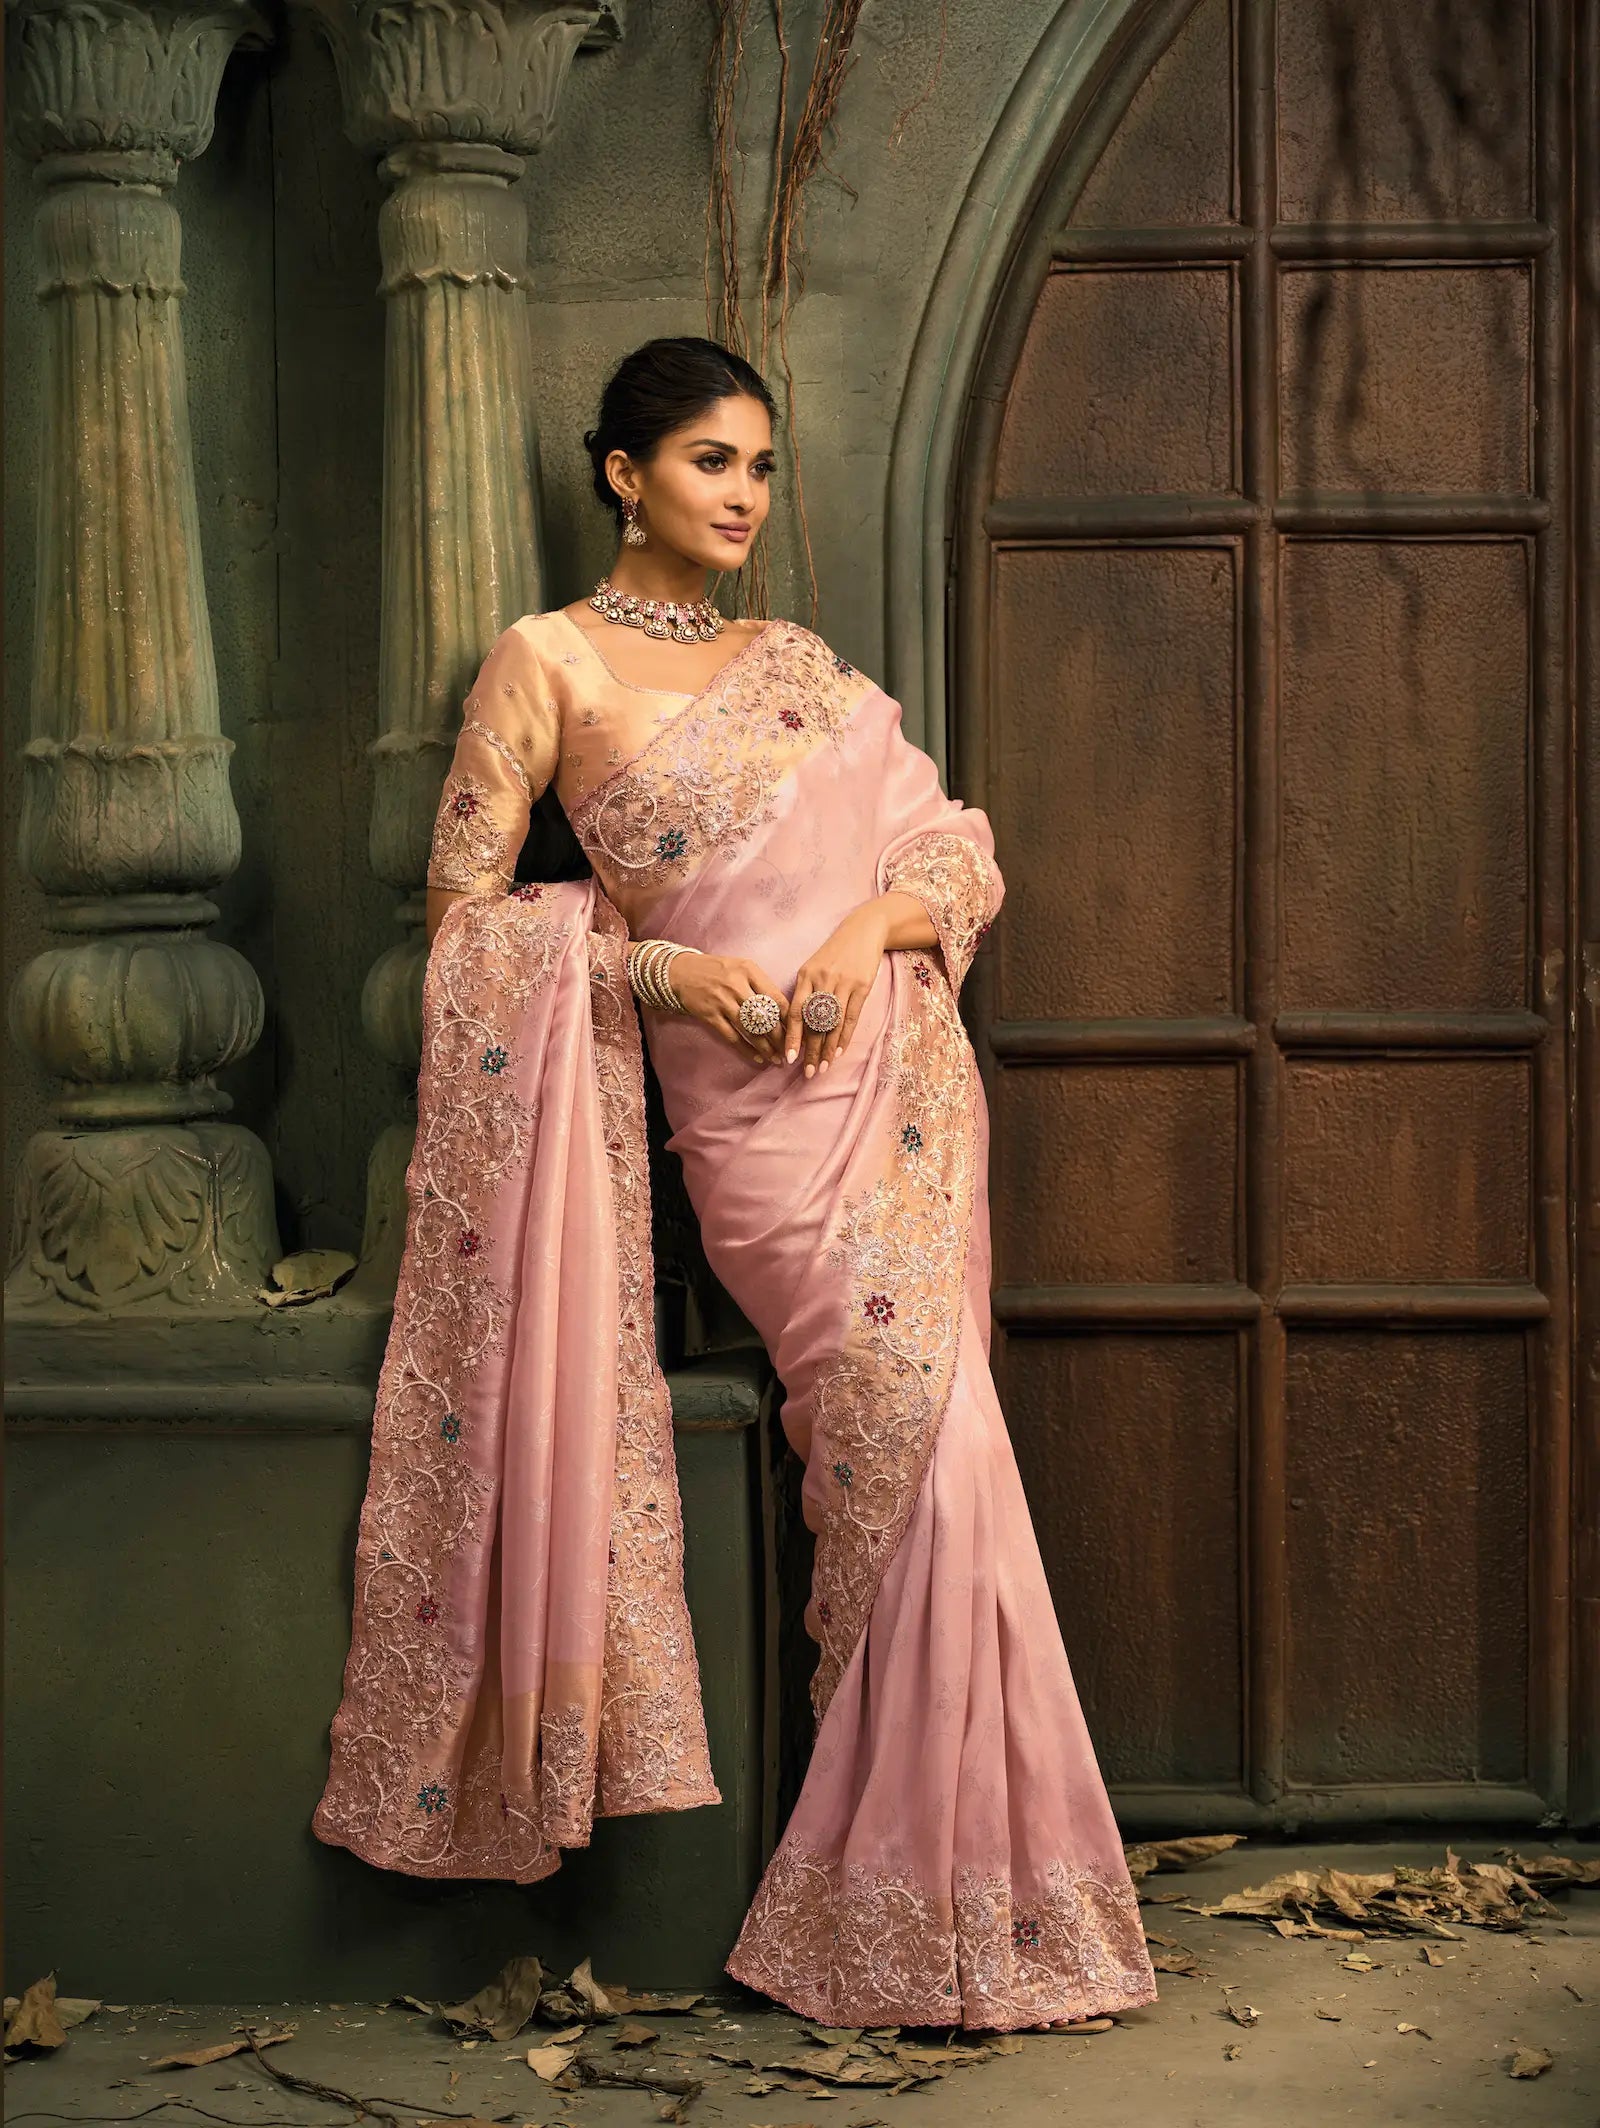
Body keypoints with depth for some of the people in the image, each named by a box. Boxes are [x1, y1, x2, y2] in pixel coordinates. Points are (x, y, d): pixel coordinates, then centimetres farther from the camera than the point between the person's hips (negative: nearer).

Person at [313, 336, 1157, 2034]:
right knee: (921, 1439, -15)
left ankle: (918, 1885, 11)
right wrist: (659, 964, -13)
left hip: (904, 1070, 5)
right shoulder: (549, 661, 4)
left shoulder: (797, 661, 18)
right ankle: (924, 1917, -1)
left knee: (918, 1456, -1)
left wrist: (870, 924, -8)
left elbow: (963, 853, 14)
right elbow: (465, 905, 0)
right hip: (754, 1104, -5)